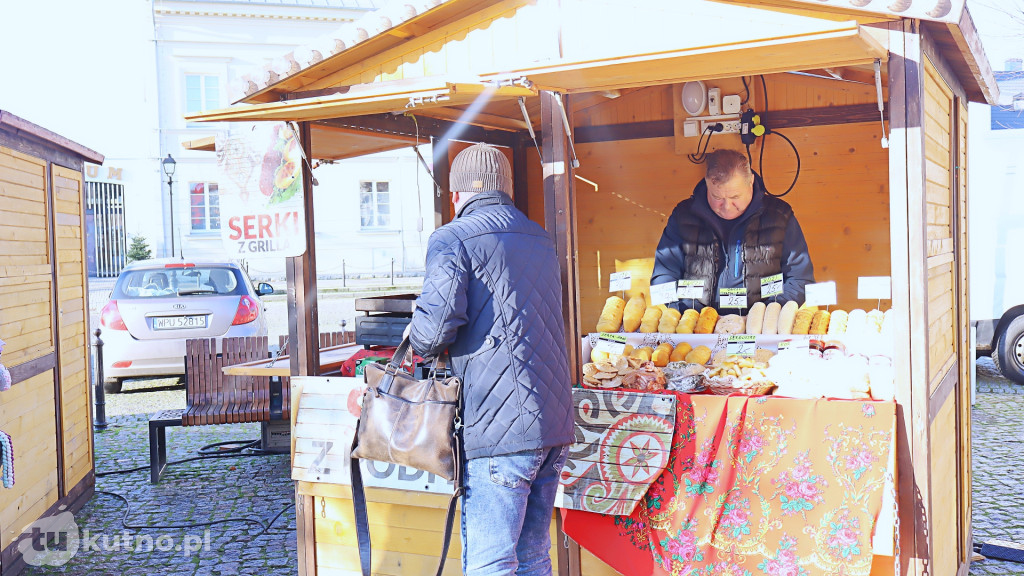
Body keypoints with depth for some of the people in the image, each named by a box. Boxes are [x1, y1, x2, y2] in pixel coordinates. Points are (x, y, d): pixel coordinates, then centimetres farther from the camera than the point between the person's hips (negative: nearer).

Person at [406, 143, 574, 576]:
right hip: (554, 425, 8)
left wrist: (419, 344, 7)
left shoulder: (452, 238, -4)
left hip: (498, 428, -8)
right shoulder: (540, 238, 19)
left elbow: (436, 326, -16)